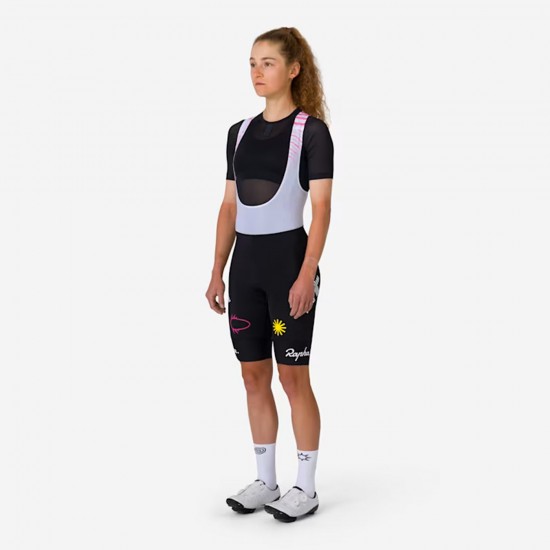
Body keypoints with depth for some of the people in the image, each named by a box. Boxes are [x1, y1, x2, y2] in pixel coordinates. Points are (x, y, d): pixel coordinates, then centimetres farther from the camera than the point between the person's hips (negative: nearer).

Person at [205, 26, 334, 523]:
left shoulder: (311, 131, -6)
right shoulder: (240, 132, 11)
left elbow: (321, 209, -11)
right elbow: (229, 207, 13)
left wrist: (307, 275, -19)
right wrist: (217, 272, 10)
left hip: (288, 258, -6)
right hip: (246, 263, 6)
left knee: (293, 376, -1)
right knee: (254, 376, 9)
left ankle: (306, 488, 11)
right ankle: (265, 482, 21)